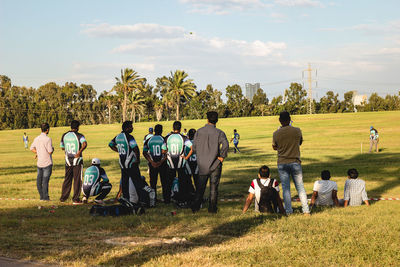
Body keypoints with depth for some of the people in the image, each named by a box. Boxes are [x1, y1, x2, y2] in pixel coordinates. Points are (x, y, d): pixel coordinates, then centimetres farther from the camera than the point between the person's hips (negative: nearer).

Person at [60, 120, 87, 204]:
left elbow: (62, 147, 14)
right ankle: (76, 199, 2)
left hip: (68, 160, 4)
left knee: (67, 179, 18)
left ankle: (63, 197, 22)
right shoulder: (79, 136, -10)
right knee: (77, 180, 2)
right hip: (77, 160, -4)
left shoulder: (64, 135, 4)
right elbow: (85, 144, -29)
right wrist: (79, 152, -22)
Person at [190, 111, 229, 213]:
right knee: (214, 186, 7)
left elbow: (194, 147, 1)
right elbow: (225, 145, -24)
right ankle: (212, 208, 9)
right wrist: (222, 156, -11)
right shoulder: (219, 133, -9)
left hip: (202, 164, 3)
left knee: (200, 186, 13)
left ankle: (196, 206, 11)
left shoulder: (199, 131, 0)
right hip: (215, 164, -2)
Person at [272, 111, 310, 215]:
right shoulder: (297, 131, -6)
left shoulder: (276, 133, -7)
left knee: (285, 188, 5)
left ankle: (289, 211, 3)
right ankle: (306, 210, 6)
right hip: (295, 162, 0)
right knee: (300, 186, 7)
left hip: (282, 163, 0)